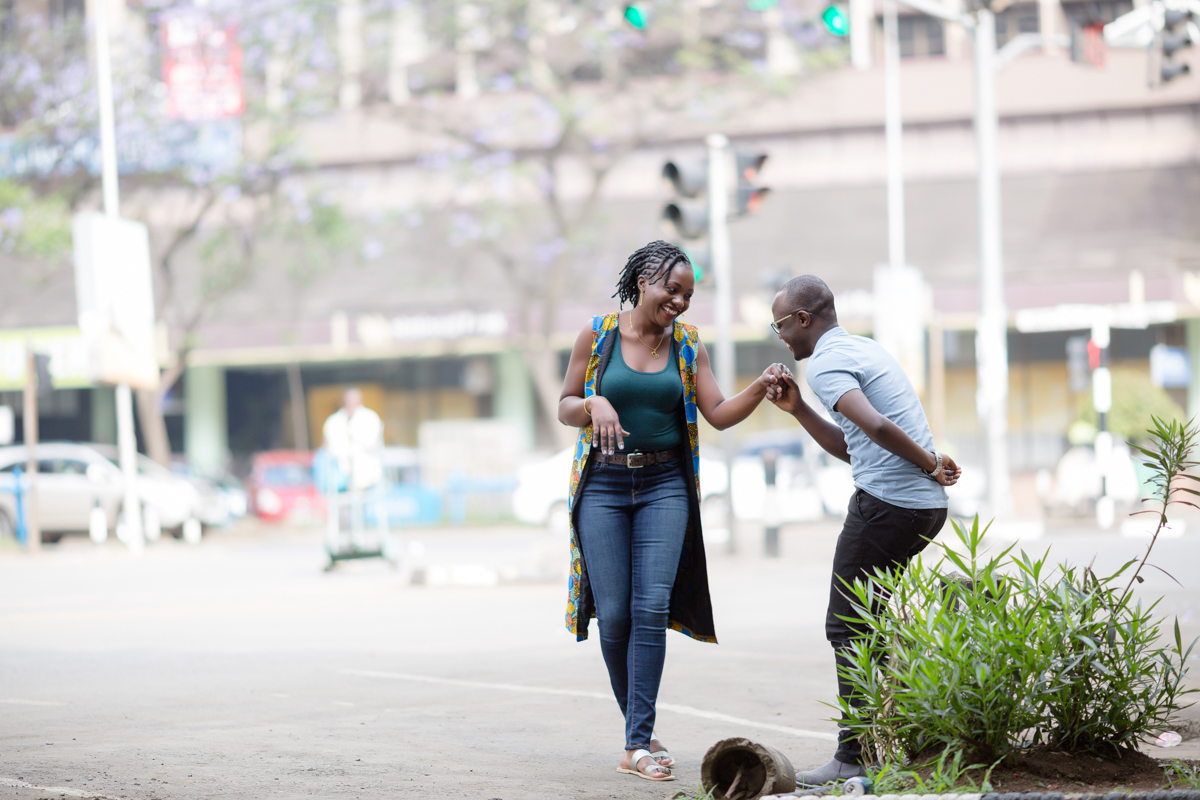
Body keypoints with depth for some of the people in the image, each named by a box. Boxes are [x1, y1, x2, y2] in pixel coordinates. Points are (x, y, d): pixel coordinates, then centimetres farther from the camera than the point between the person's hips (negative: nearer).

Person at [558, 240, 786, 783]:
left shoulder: (686, 344, 6)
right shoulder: (598, 334, 0)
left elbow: (720, 415, 3)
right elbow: (565, 408, 5)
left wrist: (761, 388, -14)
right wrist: (594, 403, -17)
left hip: (664, 485, 1)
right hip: (604, 484, -1)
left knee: (652, 607, -12)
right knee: (613, 613, -4)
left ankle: (638, 743, -12)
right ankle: (638, 726, 15)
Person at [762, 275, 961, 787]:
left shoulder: (826, 364, -10)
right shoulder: (865, 349, 21)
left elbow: (877, 428, -27)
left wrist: (930, 464, -13)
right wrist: (798, 410, 19)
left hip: (887, 505, -10)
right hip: (926, 505, 10)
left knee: (847, 627, -3)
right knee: (864, 615, 21)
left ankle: (855, 759, -4)